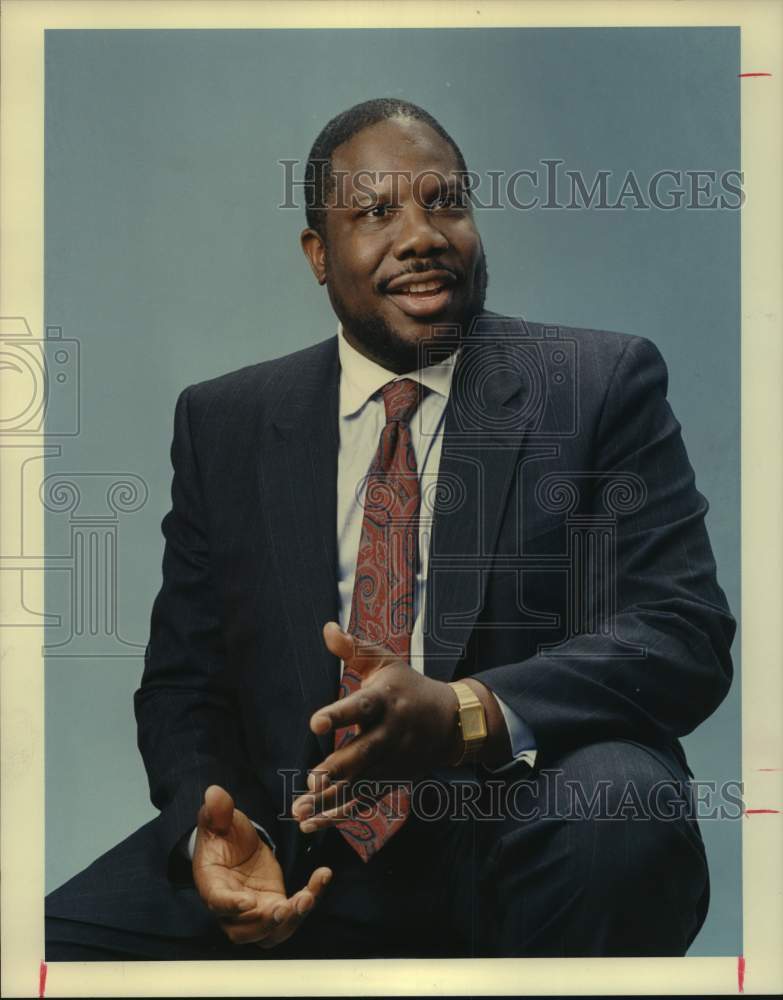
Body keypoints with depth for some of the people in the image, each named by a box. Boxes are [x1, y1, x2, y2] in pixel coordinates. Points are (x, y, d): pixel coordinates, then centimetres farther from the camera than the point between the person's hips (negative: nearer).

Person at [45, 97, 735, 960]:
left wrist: (459, 713, -27)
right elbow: (182, 679, 11)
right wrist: (208, 825, -12)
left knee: (617, 807, -34)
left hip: (520, 841, -1)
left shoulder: (604, 385, 1)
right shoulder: (222, 424, 10)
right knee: (58, 942, -20)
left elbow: (686, 634, -9)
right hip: (297, 858, 2)